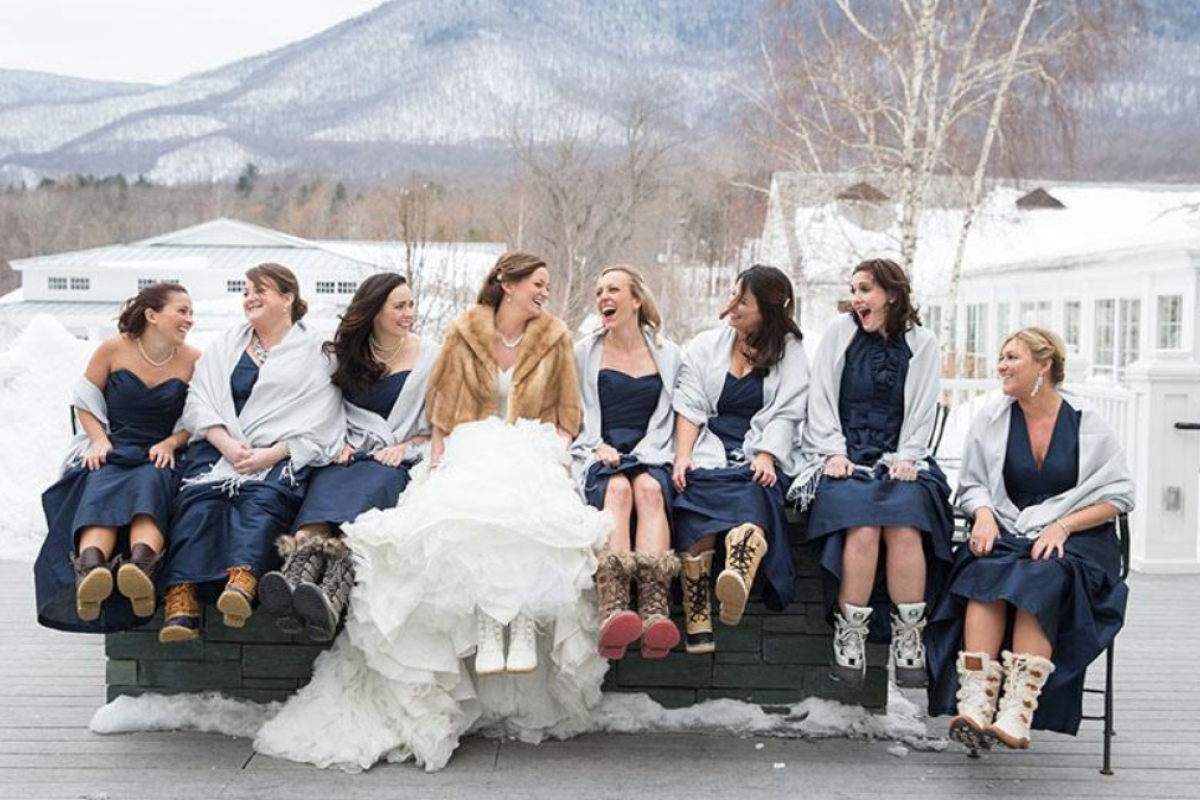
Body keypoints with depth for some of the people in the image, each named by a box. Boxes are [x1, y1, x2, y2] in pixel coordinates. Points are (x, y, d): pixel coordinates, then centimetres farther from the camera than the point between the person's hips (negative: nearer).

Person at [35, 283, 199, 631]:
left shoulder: (193, 360, 5)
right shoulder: (113, 348, 3)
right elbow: (85, 400, 10)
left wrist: (170, 443, -9)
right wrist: (100, 440, -6)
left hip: (160, 458, 0)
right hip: (111, 452, 0)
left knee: (149, 483, -36)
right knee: (101, 488, -34)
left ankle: (142, 566, -66)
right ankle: (89, 569, -63)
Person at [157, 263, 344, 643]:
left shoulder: (314, 353, 11)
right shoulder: (225, 345, 24)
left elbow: (319, 422, 0)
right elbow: (200, 401, 11)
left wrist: (271, 454, -15)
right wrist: (227, 444, -8)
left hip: (281, 455, -3)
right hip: (220, 446, 3)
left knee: (263, 498, -34)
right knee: (199, 496, -27)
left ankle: (243, 580, -58)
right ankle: (182, 596, -44)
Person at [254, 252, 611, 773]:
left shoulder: (554, 338, 16)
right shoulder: (464, 334, 13)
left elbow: (567, 414, 16)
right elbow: (442, 409, 14)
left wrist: (556, 459, 0)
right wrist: (440, 460, -1)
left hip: (534, 455, 1)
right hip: (471, 452, -1)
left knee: (531, 505, -36)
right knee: (468, 507, -36)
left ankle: (524, 624, -42)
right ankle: (487, 629, -40)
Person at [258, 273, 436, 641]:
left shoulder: (429, 356, 10)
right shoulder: (345, 352, 17)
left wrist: (405, 448, -6)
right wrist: (340, 444, 1)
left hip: (397, 462, -3)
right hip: (350, 457, 3)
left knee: (366, 491, -37)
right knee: (325, 487, -33)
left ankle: (331, 598, -62)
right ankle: (295, 578, -62)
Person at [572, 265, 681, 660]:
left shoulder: (667, 353, 18)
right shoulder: (584, 352, 18)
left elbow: (665, 419, 12)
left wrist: (643, 455, -5)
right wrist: (598, 447, -6)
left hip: (649, 456, 1)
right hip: (597, 458, 0)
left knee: (649, 489, -36)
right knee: (618, 489, -36)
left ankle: (655, 612, -54)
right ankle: (613, 613, -57)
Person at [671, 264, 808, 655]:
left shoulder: (790, 351, 14)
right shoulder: (704, 346, 20)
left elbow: (785, 414, 2)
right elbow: (689, 407, 9)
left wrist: (765, 457, -16)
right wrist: (682, 456, -9)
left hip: (760, 457, -1)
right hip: (709, 452, 1)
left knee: (752, 495, -36)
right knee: (695, 488, -33)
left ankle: (736, 582, -67)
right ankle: (696, 625, -44)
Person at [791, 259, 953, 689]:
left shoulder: (922, 345, 14)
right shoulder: (839, 332, 13)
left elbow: (922, 413, 10)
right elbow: (821, 400, 8)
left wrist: (906, 457, -7)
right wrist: (834, 452, -5)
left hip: (896, 459, 1)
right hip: (842, 457, -1)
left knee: (905, 525, -30)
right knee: (863, 526, -31)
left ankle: (909, 641, -23)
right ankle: (849, 637, -22)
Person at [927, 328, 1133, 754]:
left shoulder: (1087, 422, 2)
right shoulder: (990, 418, 10)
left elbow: (1118, 495, 1)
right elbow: (972, 484, 14)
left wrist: (1062, 526, -12)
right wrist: (983, 514, -9)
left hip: (1076, 539, -2)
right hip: (1007, 533, 2)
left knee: (1041, 579, -35)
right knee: (985, 572, -32)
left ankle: (1016, 712, -41)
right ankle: (974, 703, -43)